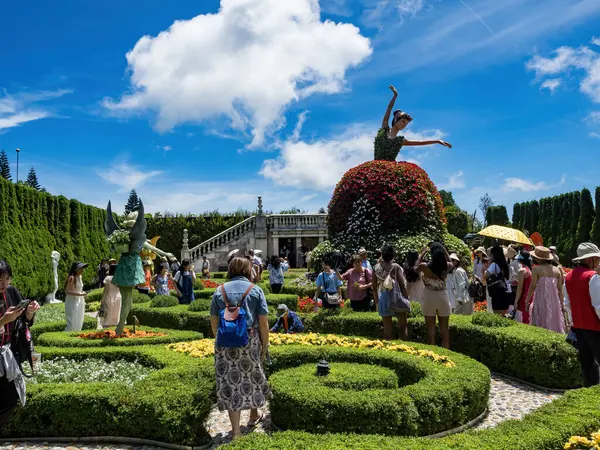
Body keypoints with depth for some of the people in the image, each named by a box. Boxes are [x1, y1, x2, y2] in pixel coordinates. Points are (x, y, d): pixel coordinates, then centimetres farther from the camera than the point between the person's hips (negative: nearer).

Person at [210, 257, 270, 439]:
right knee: (252, 377, 19)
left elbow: (214, 322, 8)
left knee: (230, 382, 6)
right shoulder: (255, 290, -1)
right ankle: (254, 415, 40)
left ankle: (236, 431, 11)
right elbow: (263, 323, -3)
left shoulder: (220, 291, 5)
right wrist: (265, 345, 6)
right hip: (250, 342, -1)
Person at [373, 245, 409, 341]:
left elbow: (374, 287, 6)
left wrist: (376, 301, 16)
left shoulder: (376, 268, 0)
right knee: (403, 325, 10)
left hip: (383, 299, 3)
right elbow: (403, 286, -10)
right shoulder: (396, 267, -10)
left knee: (387, 328, 10)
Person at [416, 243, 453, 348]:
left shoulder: (425, 267, -15)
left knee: (431, 329, 8)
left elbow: (417, 267, 9)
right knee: (444, 329, 11)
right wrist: (444, 250, 14)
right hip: (443, 297, 1)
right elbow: (450, 262, 15)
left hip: (429, 298, -1)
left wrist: (423, 253, 14)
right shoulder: (447, 267, -10)